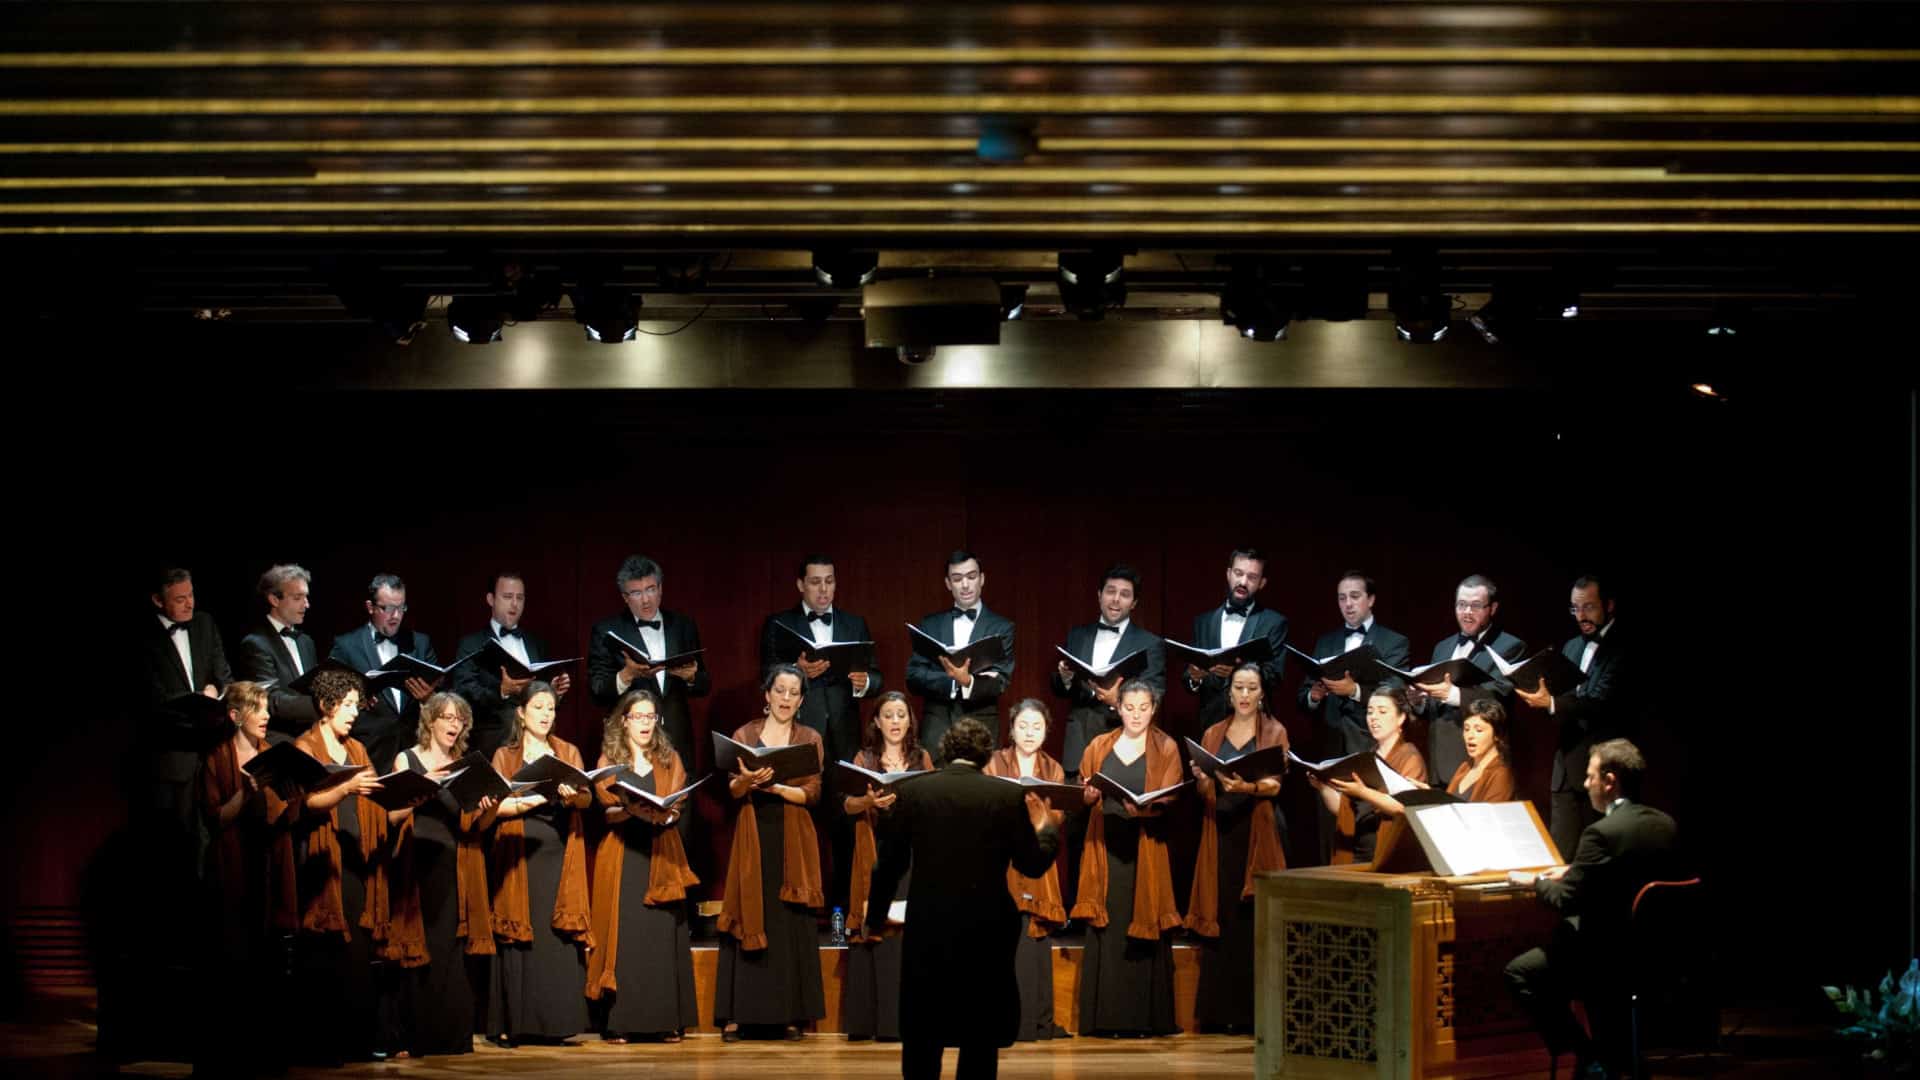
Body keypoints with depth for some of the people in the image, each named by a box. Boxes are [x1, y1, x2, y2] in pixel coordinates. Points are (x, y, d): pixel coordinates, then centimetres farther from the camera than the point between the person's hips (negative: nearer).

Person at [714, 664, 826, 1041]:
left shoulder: (810, 739, 6)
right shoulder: (744, 735, 6)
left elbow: (812, 793, -3)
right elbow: (731, 790, 0)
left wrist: (775, 786, -18)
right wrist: (746, 781, -21)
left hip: (793, 839, 0)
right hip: (753, 836, 0)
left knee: (792, 924, 0)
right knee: (748, 920, -2)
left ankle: (791, 1014, 3)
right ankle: (737, 1014, -1)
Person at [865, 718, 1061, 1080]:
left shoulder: (913, 791, -2)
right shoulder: (1008, 795, -3)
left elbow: (890, 862, 4)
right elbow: (1032, 865, 0)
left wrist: (875, 913, 21)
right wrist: (1045, 828, 21)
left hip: (929, 927, 0)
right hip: (987, 929, 0)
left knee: (922, 1032, 11)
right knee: (981, 1036, 8)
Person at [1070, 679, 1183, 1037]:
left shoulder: (1166, 748, 4)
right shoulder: (1099, 746, 12)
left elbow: (1169, 798, -6)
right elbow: (1084, 794, 14)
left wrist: (1145, 807, -25)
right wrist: (1089, 795, -9)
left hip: (1146, 847, -2)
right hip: (1106, 847, 2)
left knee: (1145, 933, -4)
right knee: (1107, 931, -2)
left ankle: (1146, 1018, -1)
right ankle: (1107, 1017, 0)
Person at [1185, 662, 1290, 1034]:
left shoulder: (1275, 732, 5)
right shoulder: (1213, 735, 14)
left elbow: (1274, 785, -7)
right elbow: (1204, 791, 9)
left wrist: (1247, 786, -27)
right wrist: (1201, 777, -14)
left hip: (1260, 832, -3)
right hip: (1222, 833, 3)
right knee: (1222, 918, -1)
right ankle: (1223, 1011, 1)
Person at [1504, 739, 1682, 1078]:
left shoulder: (1602, 833, -21)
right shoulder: (1666, 825, 4)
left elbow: (1566, 900, -19)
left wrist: (1536, 882, 1)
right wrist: (1574, 872, 22)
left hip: (1614, 959, -8)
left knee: (1519, 973, 5)